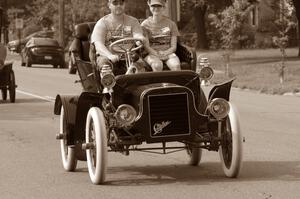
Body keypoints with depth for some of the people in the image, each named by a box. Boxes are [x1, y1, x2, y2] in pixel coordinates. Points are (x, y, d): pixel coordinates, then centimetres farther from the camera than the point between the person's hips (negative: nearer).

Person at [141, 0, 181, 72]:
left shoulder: (171, 24, 11)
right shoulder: (145, 24, 8)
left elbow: (173, 46, 6)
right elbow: (146, 46, -1)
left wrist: (165, 53, -15)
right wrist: (156, 54, -20)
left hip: (168, 53, 1)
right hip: (152, 54, -1)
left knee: (176, 65, -33)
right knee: (157, 65, -37)